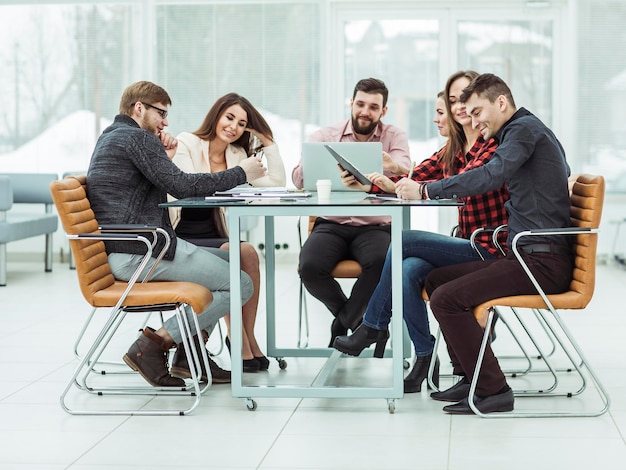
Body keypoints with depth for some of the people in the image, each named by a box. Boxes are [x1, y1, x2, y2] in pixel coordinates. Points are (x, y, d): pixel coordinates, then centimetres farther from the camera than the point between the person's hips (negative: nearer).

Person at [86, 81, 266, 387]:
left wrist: (165, 160, 9)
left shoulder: (109, 137, 23)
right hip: (139, 252, -11)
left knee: (229, 259, 22)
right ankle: (153, 344, -12)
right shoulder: (136, 137, -10)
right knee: (240, 285, -11)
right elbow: (181, 186, -16)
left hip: (123, 251, 11)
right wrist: (241, 173, -7)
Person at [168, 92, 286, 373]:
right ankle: (240, 343, -25)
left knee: (248, 252, -28)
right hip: (181, 238, -5)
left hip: (213, 237, 5)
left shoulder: (237, 155, 16)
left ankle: (247, 339, -23)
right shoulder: (186, 144, 0)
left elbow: (277, 182, 8)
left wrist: (267, 141, 7)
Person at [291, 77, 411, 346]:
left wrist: (393, 167, -41)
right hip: (331, 225, 1)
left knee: (382, 262, -35)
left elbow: (405, 172, -15)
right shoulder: (326, 136, 6)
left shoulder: (394, 137, 5)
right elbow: (299, 178, -8)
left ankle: (342, 324, -7)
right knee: (310, 267, -29)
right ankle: (355, 319, 2)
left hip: (374, 227, -1)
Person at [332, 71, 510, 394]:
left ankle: (373, 325, -1)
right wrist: (371, 183, -12)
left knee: (403, 241, -18)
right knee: (409, 270, -21)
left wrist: (422, 190, -39)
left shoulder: (495, 144, -9)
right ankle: (425, 361, -15)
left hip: (490, 249, -7)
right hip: (467, 246, 7)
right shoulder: (454, 149, 16)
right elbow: (411, 179, 6)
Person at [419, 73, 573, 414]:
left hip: (543, 262, -11)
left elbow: (493, 175, -25)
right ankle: (470, 377, 13)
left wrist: (428, 190, -23)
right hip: (529, 257, 11)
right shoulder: (527, 131, 21)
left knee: (446, 299, -21)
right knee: (436, 280, 15)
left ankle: (493, 391, -14)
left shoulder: (524, 128, -10)